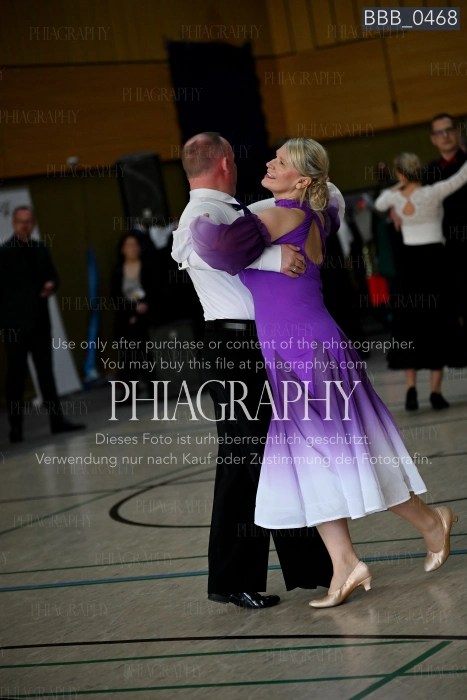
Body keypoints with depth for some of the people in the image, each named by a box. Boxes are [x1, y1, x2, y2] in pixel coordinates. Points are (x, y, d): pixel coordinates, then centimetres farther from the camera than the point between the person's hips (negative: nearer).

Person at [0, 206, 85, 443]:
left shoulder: (40, 249, 12)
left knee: (46, 371, 7)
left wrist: (51, 284, -2)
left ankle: (57, 420, 9)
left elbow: (52, 275, 21)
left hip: (39, 321, 5)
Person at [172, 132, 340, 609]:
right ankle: (231, 582, 5)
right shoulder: (203, 212, -12)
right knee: (242, 461, -4)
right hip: (232, 349, -10)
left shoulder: (236, 212, 17)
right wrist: (271, 255, -40)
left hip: (262, 349, 10)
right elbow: (193, 250, -36)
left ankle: (309, 566, 25)